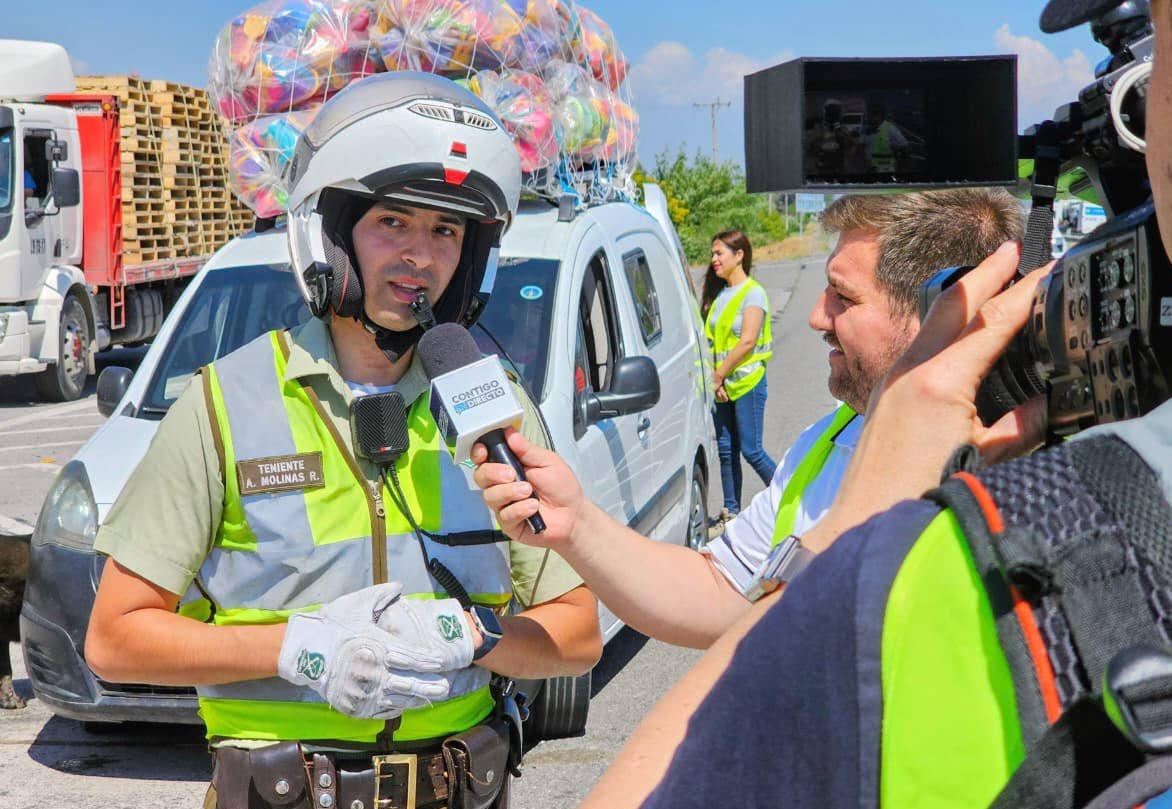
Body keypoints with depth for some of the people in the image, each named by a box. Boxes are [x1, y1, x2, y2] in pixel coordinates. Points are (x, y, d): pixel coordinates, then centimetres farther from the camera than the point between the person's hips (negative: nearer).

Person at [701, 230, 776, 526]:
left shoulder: (753, 293, -10)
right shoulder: (718, 293, 11)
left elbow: (747, 342, -17)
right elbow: (711, 338, 10)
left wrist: (718, 375, -14)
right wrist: (714, 379, -1)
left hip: (747, 382, -7)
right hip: (721, 384, 7)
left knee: (751, 450, -5)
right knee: (726, 450, 8)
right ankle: (731, 513, 15)